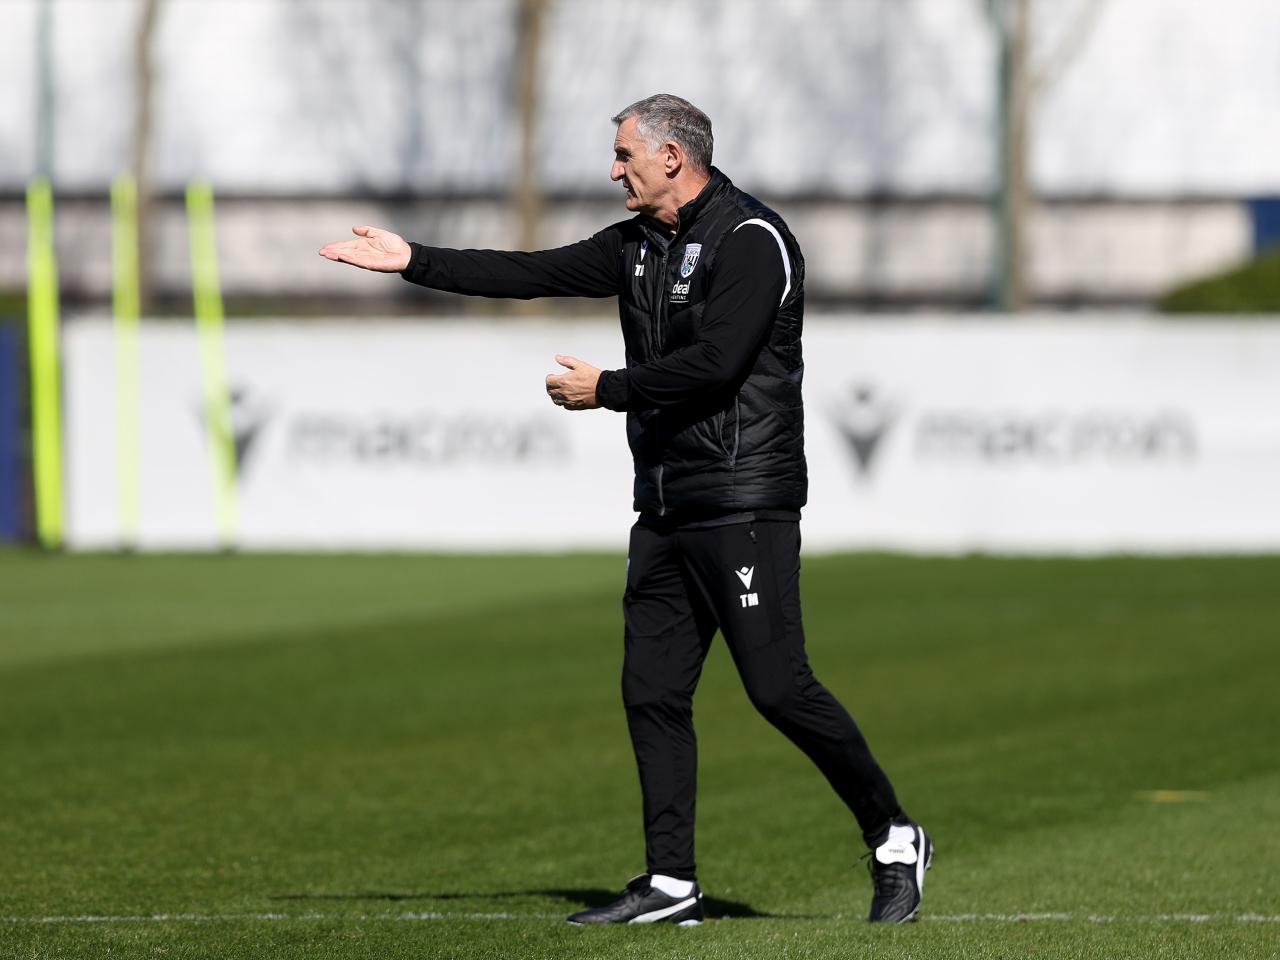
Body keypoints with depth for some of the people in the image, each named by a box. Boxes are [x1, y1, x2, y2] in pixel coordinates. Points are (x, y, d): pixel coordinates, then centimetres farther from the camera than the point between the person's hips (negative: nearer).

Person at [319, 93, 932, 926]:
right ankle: (671, 884, 8)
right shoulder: (638, 246, 14)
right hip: (666, 513, 9)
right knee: (652, 692, 5)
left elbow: (714, 361, -22)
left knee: (779, 687, -11)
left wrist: (605, 389, -13)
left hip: (744, 508, -9)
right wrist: (412, 262, 13)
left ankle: (894, 840, 3)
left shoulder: (752, 241, -12)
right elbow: (532, 274, 16)